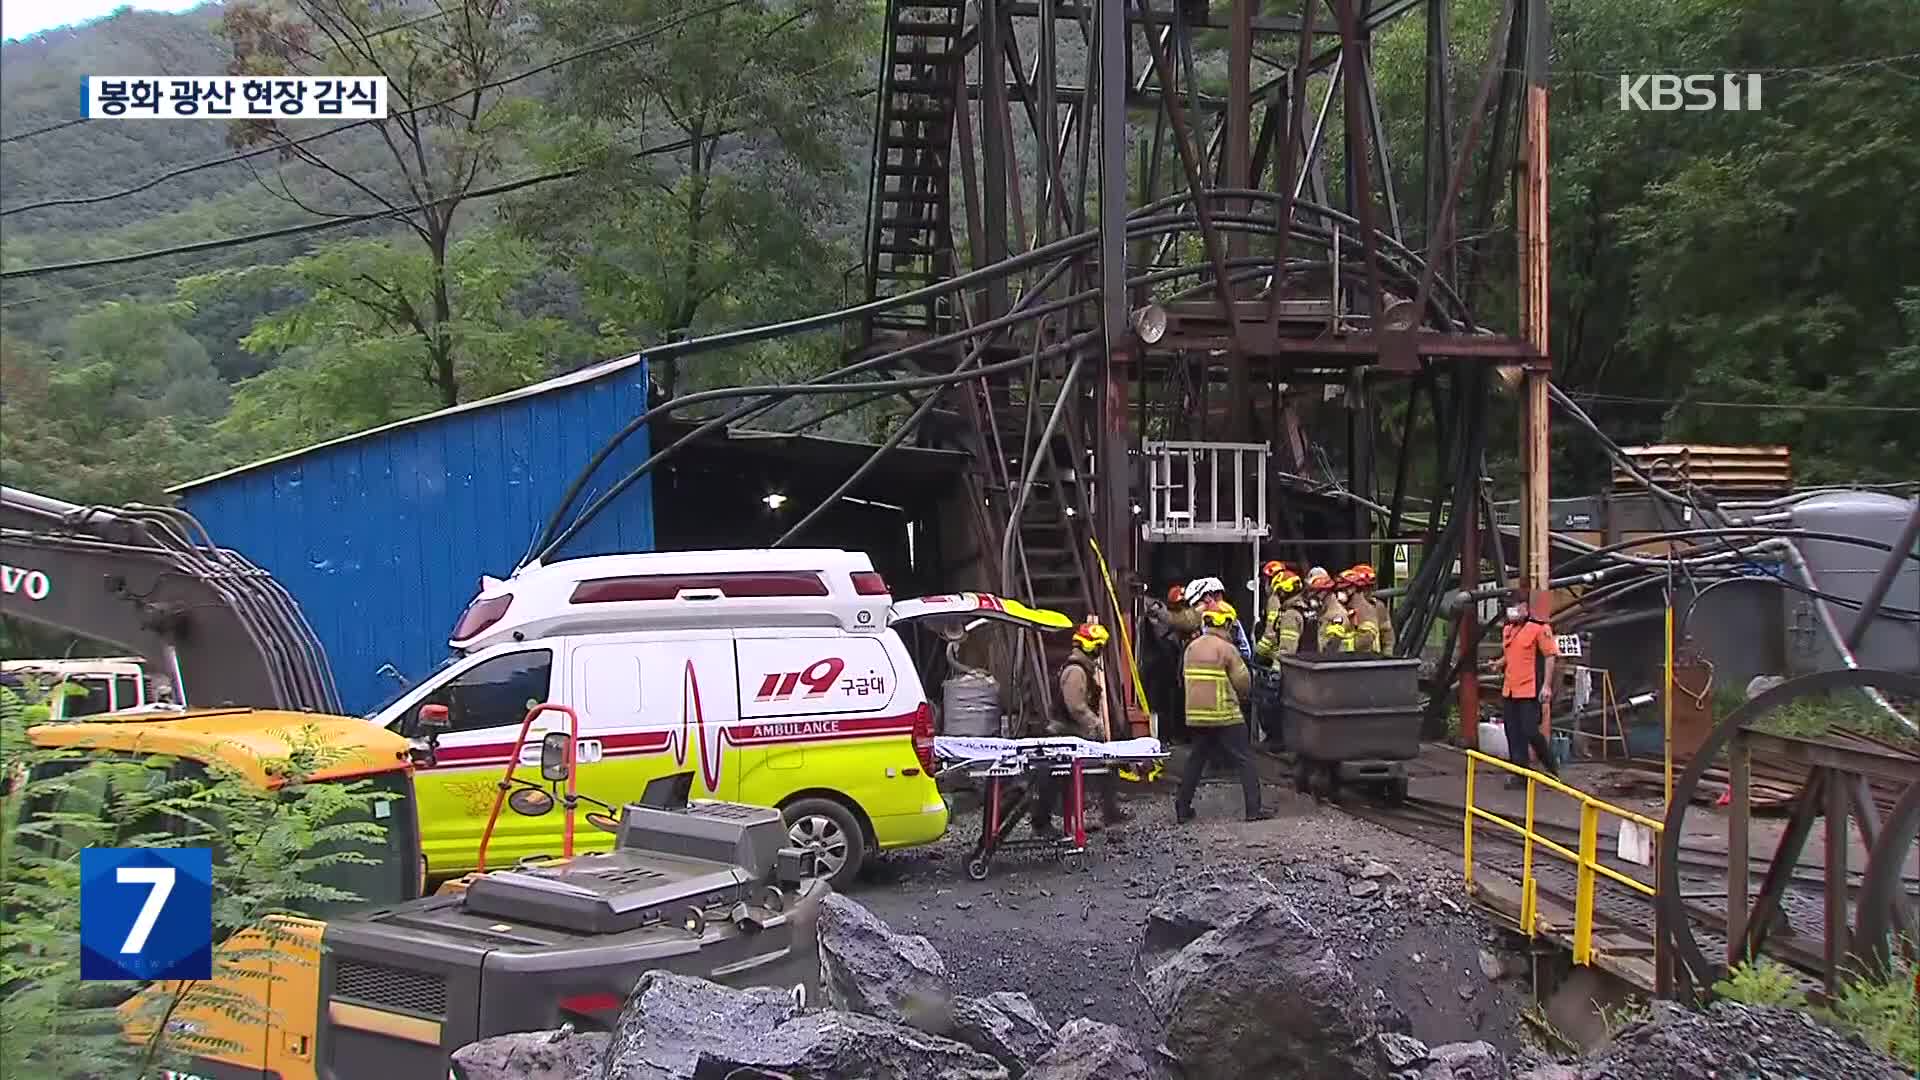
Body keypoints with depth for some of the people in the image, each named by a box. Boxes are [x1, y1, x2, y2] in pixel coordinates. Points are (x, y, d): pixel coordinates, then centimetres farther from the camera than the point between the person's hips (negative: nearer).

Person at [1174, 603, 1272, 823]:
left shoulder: (1191, 648, 8)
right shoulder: (1226, 649, -11)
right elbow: (1243, 681, -8)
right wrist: (1239, 696, 13)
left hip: (1196, 715, 6)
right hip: (1224, 715, -6)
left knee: (1196, 759, 15)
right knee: (1245, 760, 3)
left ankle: (1182, 809, 15)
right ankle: (1254, 809, 2)